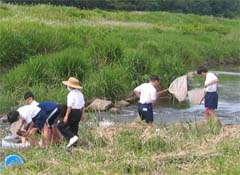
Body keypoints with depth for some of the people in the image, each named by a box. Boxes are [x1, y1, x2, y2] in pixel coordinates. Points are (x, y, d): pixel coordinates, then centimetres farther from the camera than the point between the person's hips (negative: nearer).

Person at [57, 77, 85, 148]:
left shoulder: (71, 94, -13)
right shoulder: (80, 93, 15)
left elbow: (70, 106, -19)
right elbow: (83, 104, 19)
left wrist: (66, 116, -18)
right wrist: (82, 114, 26)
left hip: (73, 112, -9)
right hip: (79, 112, 9)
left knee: (61, 125, -5)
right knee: (74, 128, 15)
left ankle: (72, 137, -18)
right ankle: (74, 143, 16)